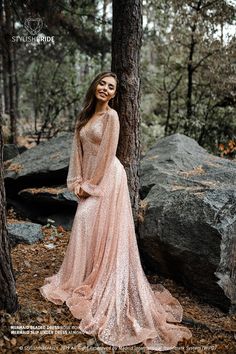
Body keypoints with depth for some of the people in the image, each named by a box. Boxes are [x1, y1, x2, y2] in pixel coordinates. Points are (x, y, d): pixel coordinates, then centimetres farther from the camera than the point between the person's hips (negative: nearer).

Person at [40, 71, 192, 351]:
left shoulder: (111, 115, -12)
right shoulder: (85, 115, 10)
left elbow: (107, 154, -15)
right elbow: (78, 149, 9)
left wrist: (90, 184, -11)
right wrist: (78, 180, 0)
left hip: (107, 179, -7)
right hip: (90, 179, 7)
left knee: (101, 228, -3)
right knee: (85, 226, 12)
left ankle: (99, 285, 13)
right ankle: (83, 278, 28)